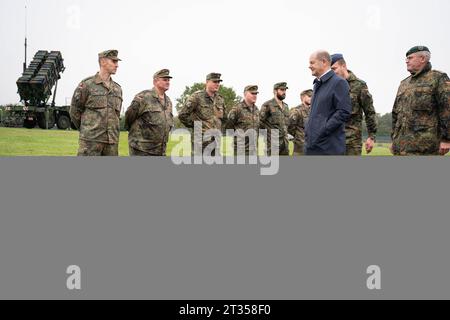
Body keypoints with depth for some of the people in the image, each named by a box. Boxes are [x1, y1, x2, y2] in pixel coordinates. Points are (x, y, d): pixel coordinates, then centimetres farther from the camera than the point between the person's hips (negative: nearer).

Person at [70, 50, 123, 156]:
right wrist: (86, 130, 10)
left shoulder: (117, 89, 13)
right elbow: (75, 111, 3)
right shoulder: (87, 84, -2)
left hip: (112, 142, 5)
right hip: (91, 140, -5)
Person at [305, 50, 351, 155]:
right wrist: (308, 131, 11)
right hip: (313, 146, 8)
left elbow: (344, 113, -15)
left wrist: (322, 131, -17)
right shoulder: (318, 84, 19)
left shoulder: (339, 83, -7)